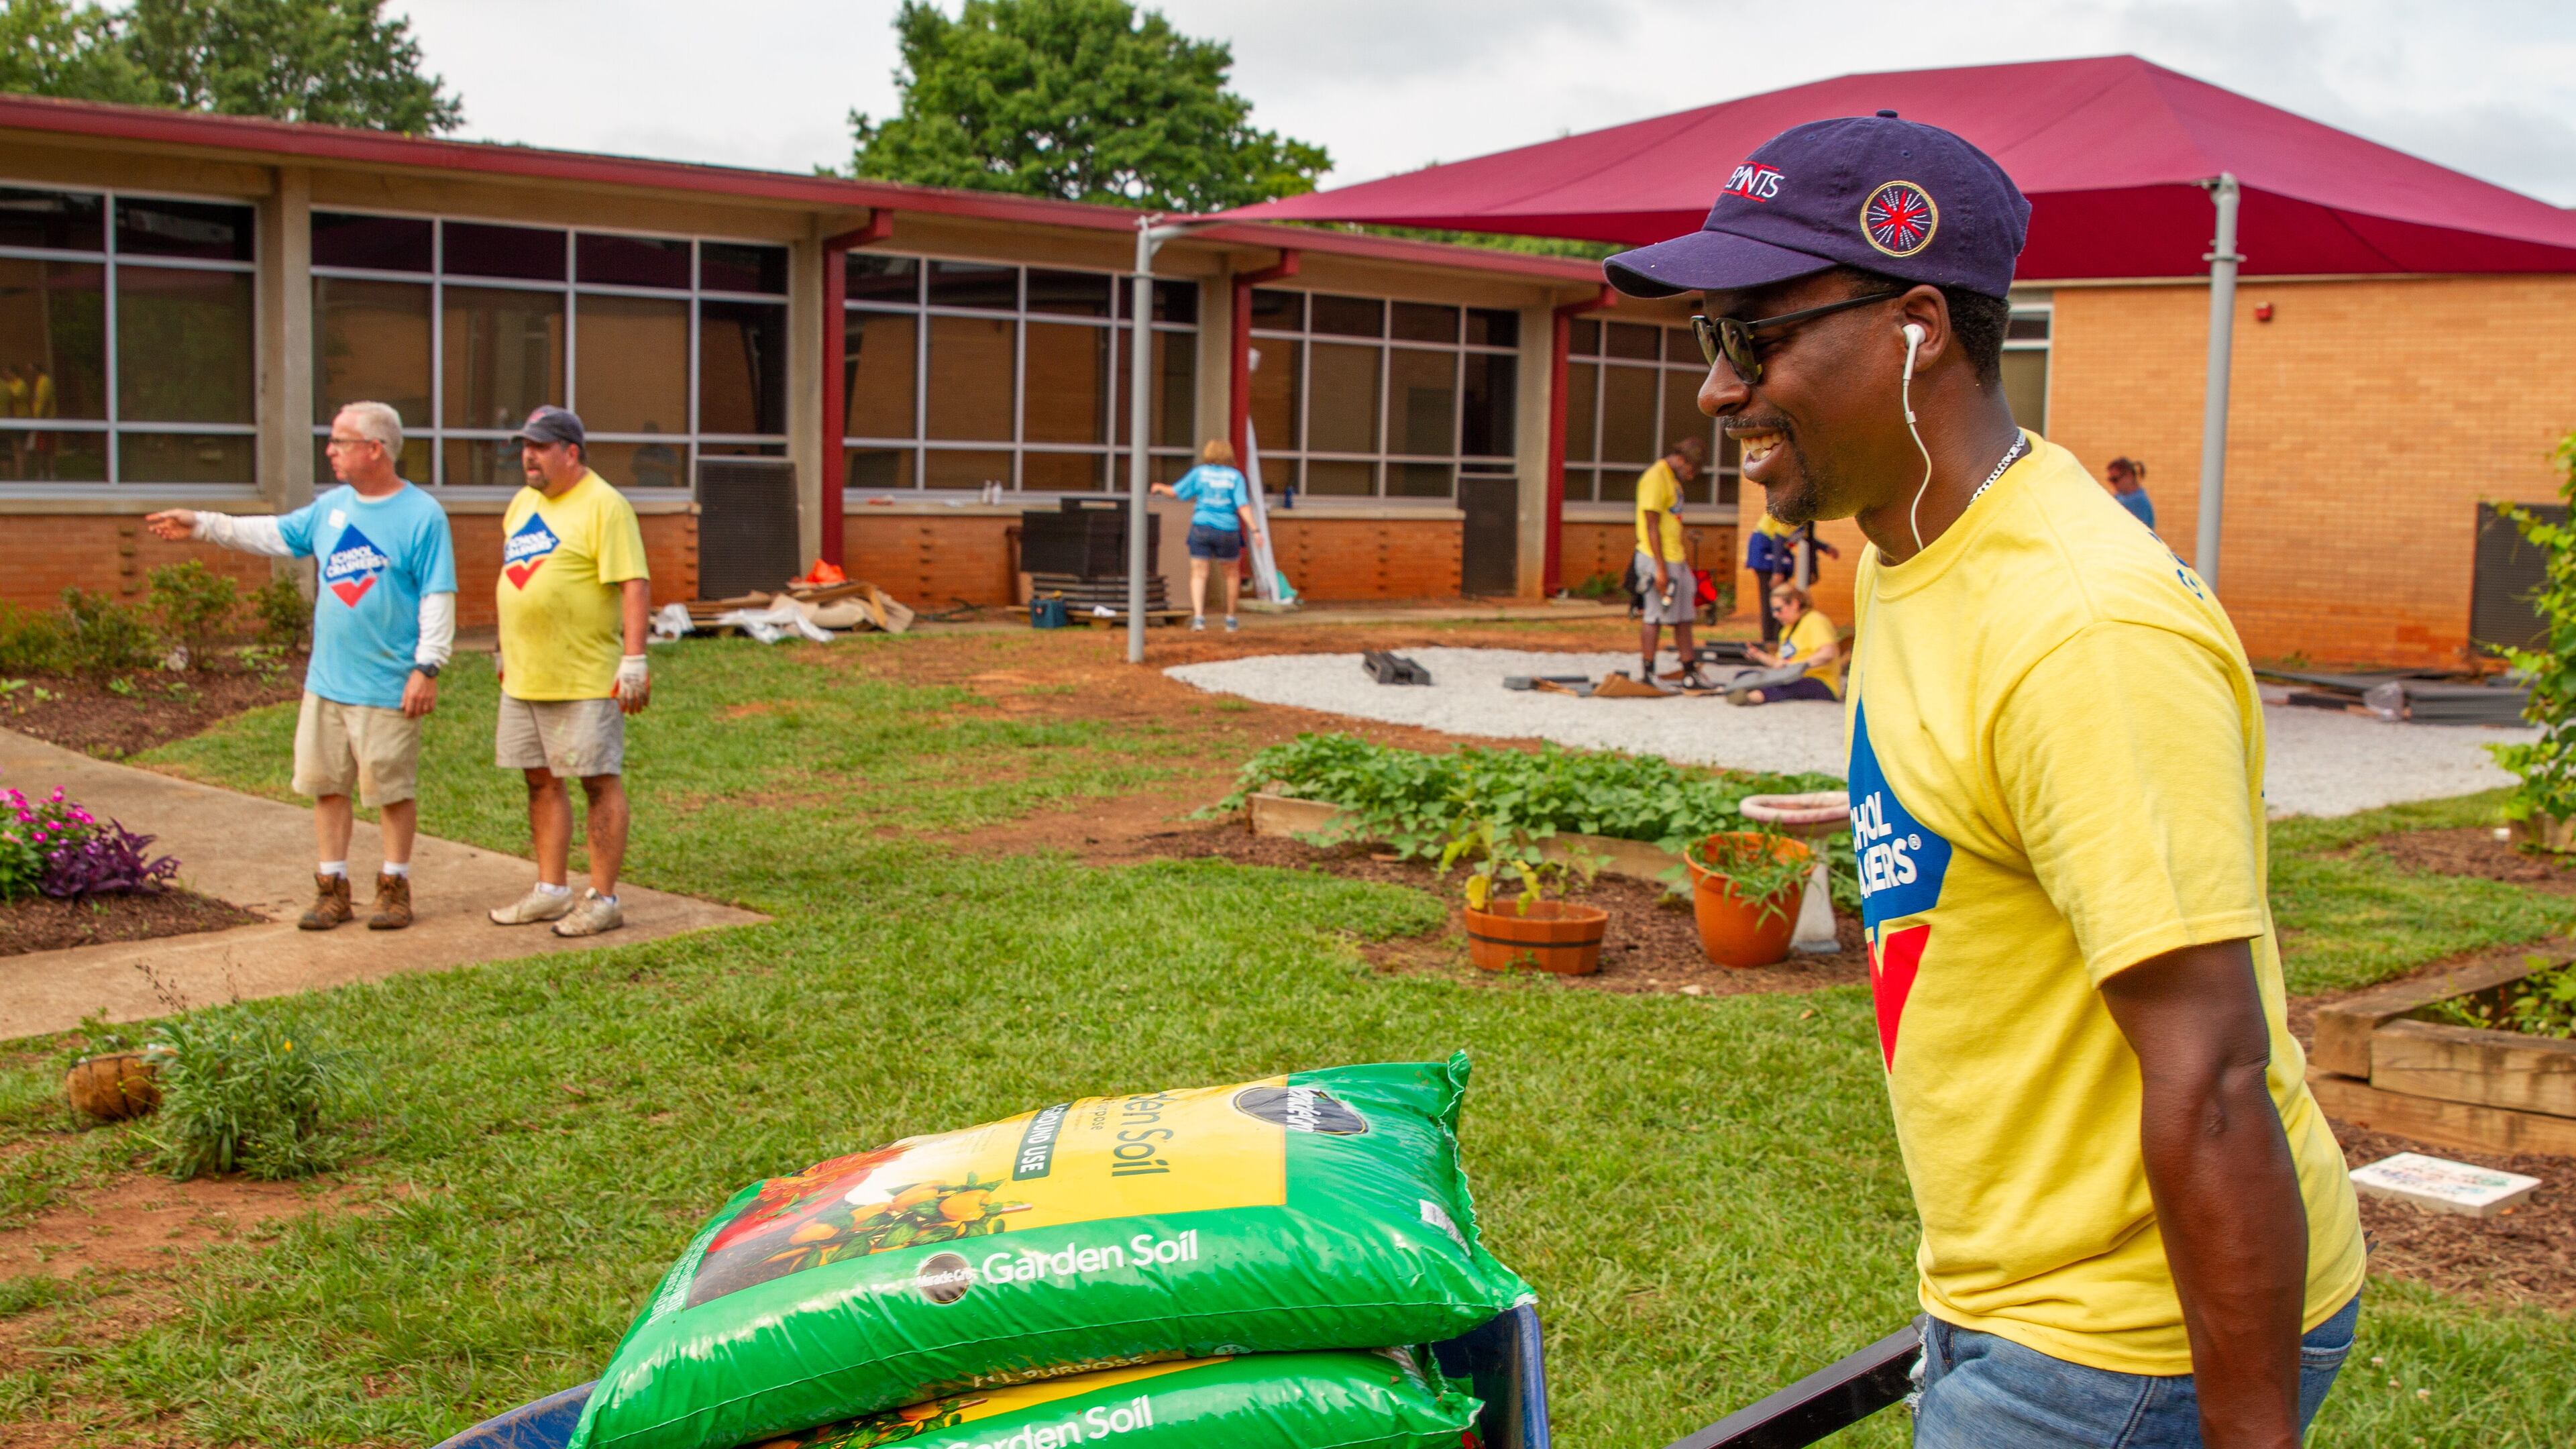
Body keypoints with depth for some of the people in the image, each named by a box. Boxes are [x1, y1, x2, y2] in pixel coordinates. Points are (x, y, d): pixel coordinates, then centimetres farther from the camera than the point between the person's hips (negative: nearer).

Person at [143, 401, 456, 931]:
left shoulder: (422, 516, -9)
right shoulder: (331, 507, 10)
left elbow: (438, 598, -12)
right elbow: (276, 535, 24)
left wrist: (427, 668, -17)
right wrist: (201, 525, 20)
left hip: (388, 687, -6)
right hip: (326, 682, 7)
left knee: (392, 789, 2)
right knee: (326, 785, 10)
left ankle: (394, 887, 16)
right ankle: (332, 888, 19)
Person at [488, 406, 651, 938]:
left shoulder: (604, 506, -11)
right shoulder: (523, 502, 15)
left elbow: (635, 584, -16)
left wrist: (635, 660, -22)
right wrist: (505, 653, 23)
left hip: (585, 676, -8)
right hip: (525, 675, 8)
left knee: (600, 781, -2)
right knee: (541, 782, 12)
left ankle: (603, 899, 3)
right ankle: (552, 890, 22)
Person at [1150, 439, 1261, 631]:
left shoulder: (1199, 473, 3)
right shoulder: (1236, 476, 2)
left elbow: (1174, 492, 7)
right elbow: (1243, 506, -9)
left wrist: (1160, 487, 27)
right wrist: (1255, 530, -12)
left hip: (1201, 528, 0)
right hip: (1228, 531, 1)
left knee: (1199, 574, -3)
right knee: (1232, 573, 19)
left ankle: (1198, 616, -22)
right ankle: (1231, 619, 22)